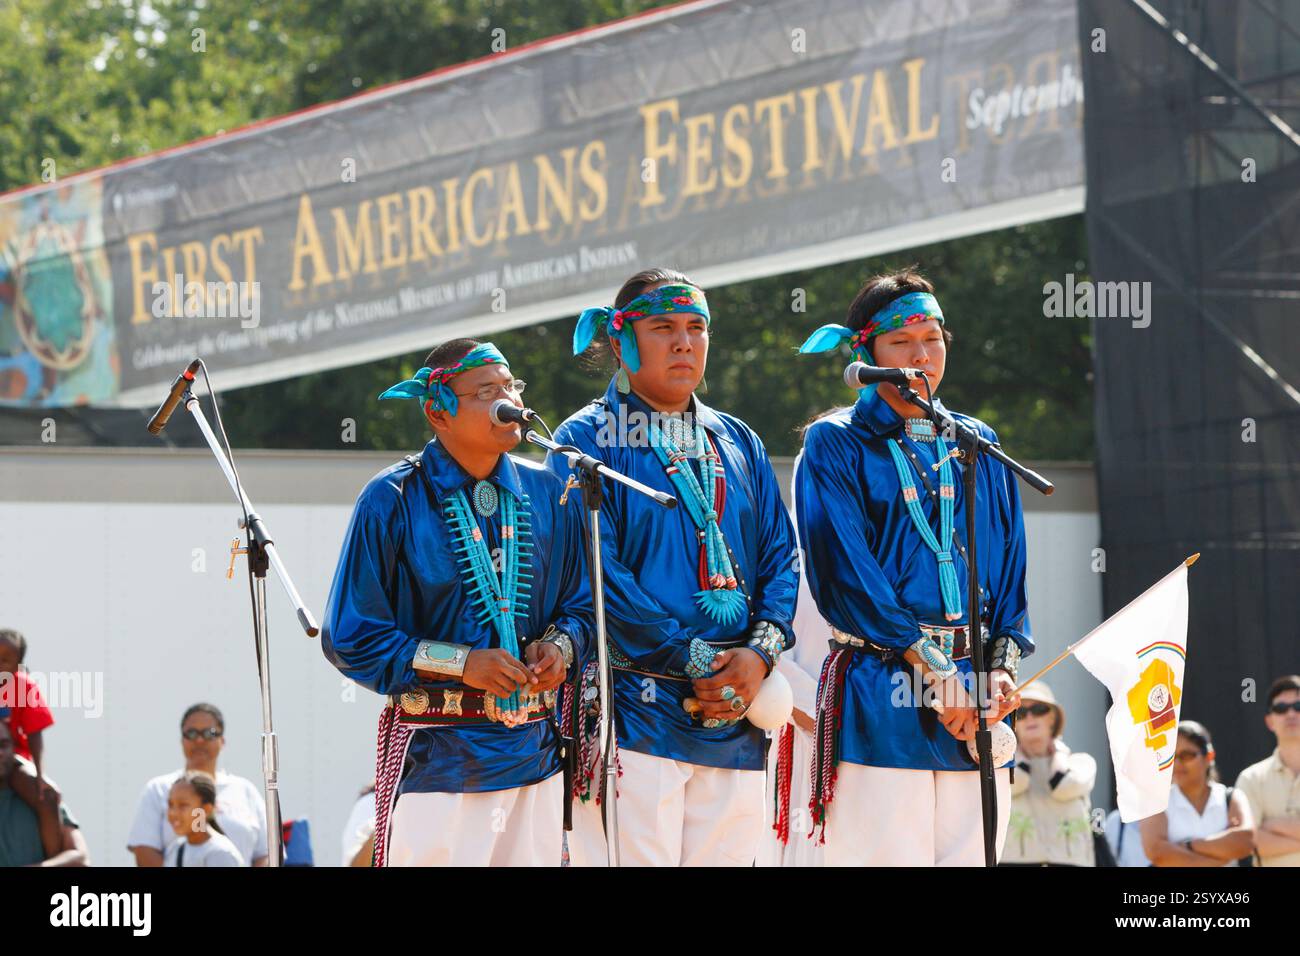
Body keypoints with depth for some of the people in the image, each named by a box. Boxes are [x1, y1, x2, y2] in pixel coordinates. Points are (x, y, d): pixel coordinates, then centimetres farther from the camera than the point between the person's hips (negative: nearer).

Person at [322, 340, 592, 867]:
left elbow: (581, 604, 19)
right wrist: (459, 663, -14)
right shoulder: (391, 501, -5)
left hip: (534, 753, 5)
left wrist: (560, 645, -4)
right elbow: (350, 638, -6)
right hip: (434, 758, -5)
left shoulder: (546, 493, 10)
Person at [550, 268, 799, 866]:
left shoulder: (737, 443, 18)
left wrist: (760, 654, -7)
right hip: (633, 716, -5)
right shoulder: (587, 441, 0)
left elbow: (780, 558, 12)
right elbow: (598, 576, -10)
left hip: (735, 724, 5)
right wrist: (698, 665, -14)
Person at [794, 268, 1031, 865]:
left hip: (978, 701, 5)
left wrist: (1004, 664, 0)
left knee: (969, 856, 1)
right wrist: (932, 670, -13)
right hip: (879, 698, -5)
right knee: (884, 859, -11)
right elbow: (843, 570, -7)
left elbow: (1010, 563, 17)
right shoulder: (835, 444, 3)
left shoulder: (977, 446, 19)